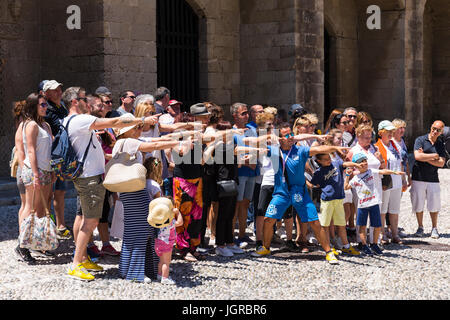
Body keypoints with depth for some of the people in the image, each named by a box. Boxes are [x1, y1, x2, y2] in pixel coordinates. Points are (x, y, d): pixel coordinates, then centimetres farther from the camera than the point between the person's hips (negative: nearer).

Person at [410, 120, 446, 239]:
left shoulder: (441, 145, 8)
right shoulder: (420, 140, -2)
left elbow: (441, 163, -3)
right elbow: (417, 156, -17)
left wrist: (425, 158, -11)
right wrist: (434, 156, -11)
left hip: (433, 179, 2)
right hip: (418, 178, -2)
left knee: (434, 205, 2)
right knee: (418, 204, 3)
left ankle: (434, 228, 15)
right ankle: (420, 227, 17)